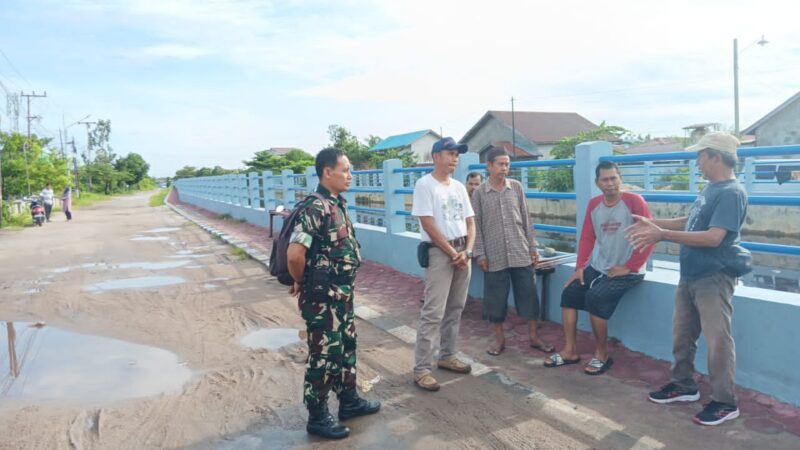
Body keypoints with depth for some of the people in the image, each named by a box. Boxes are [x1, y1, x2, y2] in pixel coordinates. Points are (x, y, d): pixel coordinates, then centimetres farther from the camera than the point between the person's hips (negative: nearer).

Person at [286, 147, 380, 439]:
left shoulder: (338, 204, 7)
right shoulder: (315, 208, -22)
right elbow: (295, 253, -30)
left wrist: (344, 291, 13)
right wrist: (302, 283, -13)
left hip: (342, 293, 9)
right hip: (322, 298, -9)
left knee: (346, 347, 20)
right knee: (324, 355, 4)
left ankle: (349, 400, 38)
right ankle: (318, 417, 20)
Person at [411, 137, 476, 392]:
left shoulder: (459, 187, 13)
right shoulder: (425, 184, -9)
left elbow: (470, 222, 12)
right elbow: (428, 225, -15)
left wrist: (467, 251, -4)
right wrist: (453, 253, -13)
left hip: (463, 252, 7)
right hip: (439, 252, -7)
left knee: (455, 309, 14)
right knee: (433, 312, -9)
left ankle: (447, 357, 27)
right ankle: (421, 370, -5)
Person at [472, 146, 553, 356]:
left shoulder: (516, 187, 4)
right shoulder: (479, 193, -2)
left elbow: (526, 218, 7)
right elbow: (476, 226, 0)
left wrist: (532, 247, 5)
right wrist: (480, 254, -4)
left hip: (521, 253, 2)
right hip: (494, 255, -2)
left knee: (528, 294, 7)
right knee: (495, 298, 6)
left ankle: (533, 336, 21)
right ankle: (499, 338, 22)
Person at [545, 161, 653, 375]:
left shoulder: (634, 201, -14)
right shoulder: (593, 204, 6)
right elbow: (587, 237, 8)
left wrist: (628, 267, -15)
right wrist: (579, 267, -1)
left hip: (627, 271, -7)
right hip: (597, 267, 7)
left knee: (595, 297, -24)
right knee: (569, 292, -3)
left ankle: (602, 355, -4)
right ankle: (570, 351, 7)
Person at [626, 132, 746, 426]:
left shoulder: (731, 193, -19)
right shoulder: (711, 189, 11)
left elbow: (713, 237, -26)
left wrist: (663, 234, -28)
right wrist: (653, 224, 13)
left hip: (713, 279, -10)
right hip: (690, 276, 10)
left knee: (718, 340, -1)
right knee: (682, 335, 16)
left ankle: (725, 403, 13)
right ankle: (684, 386, 31)